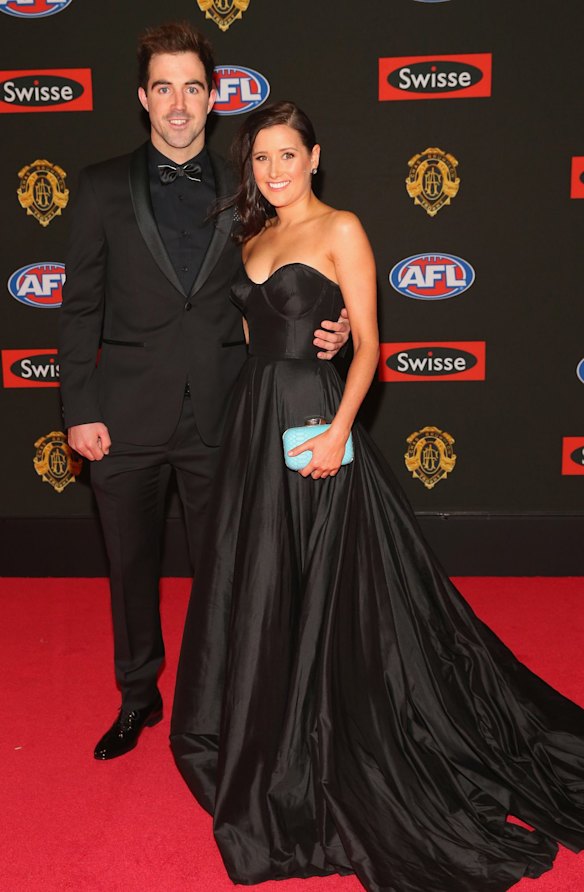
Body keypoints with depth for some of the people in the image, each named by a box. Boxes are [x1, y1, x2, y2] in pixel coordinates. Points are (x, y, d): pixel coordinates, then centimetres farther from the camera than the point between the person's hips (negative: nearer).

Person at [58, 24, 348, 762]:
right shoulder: (104, 187, 1)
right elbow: (81, 306, 0)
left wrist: (317, 335, -8)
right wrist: (80, 410, -5)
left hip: (217, 415, 1)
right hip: (128, 414, 0)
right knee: (131, 565, 14)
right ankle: (138, 696, 35)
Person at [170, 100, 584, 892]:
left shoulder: (340, 230, -4)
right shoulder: (253, 241, 15)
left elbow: (367, 343, -10)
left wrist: (339, 430, -20)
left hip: (313, 418, -7)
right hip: (254, 421, 7)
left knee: (327, 587, 1)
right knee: (260, 584, 14)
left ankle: (338, 747, 20)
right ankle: (271, 739, 34)